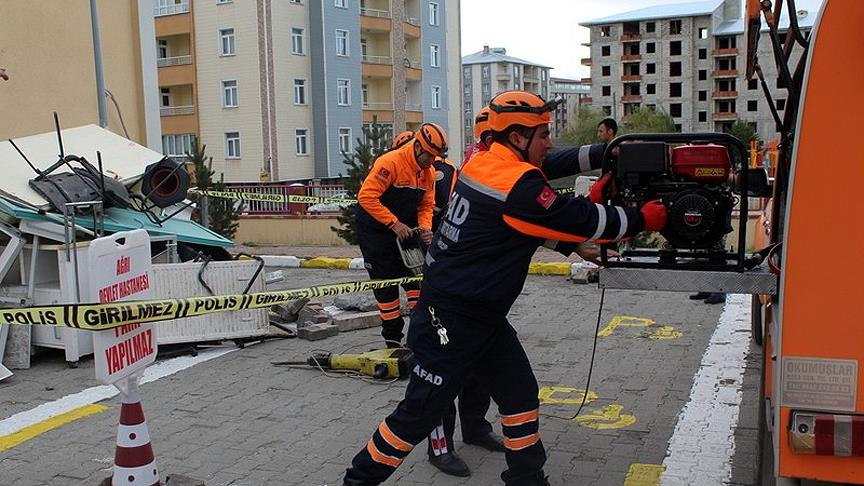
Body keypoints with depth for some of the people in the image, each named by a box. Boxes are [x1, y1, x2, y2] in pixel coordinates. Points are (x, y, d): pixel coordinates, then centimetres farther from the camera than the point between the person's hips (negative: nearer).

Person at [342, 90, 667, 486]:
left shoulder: (487, 163, 5)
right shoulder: (515, 183, -23)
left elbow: (541, 220, 15)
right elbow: (575, 220, -19)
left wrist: (574, 243, 5)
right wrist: (642, 219, -6)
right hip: (450, 322, -10)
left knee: (520, 393, 15)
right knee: (420, 412, 3)